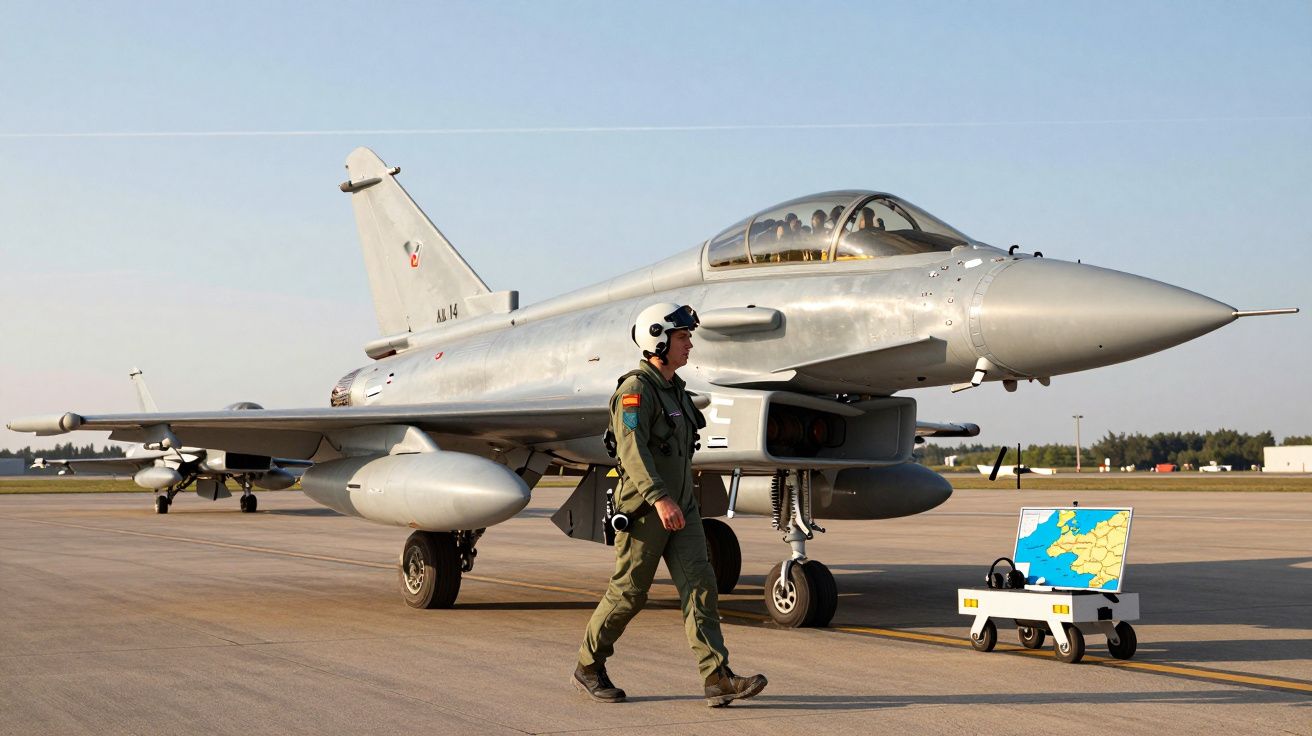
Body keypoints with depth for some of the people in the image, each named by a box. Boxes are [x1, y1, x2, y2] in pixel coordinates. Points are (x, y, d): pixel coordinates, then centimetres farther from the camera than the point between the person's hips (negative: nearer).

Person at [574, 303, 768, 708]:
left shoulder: (674, 388, 15)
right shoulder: (635, 389, -13)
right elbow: (632, 449, -27)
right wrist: (659, 499, -37)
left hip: (681, 508, 8)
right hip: (644, 509, -8)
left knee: (700, 585, -6)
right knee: (628, 593, 1)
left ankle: (718, 679, -13)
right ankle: (588, 668, 20)